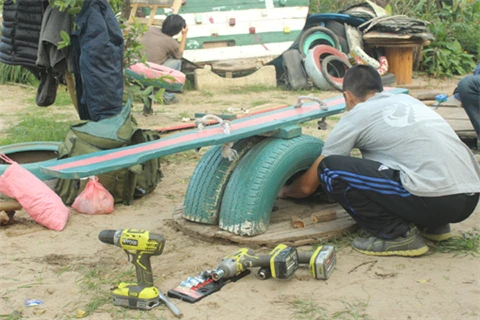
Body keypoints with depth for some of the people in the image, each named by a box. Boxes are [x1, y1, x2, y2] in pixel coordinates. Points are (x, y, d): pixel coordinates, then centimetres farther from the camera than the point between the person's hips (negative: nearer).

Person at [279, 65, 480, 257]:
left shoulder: (356, 116, 6)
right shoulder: (407, 100, 24)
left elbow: (308, 185, 14)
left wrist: (285, 191, 37)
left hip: (433, 200, -8)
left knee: (329, 169, -2)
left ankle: (397, 234, -4)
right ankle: (433, 224, 19)